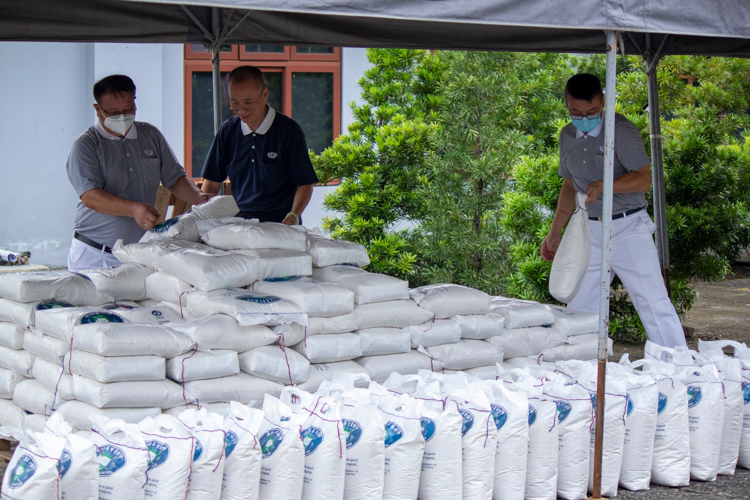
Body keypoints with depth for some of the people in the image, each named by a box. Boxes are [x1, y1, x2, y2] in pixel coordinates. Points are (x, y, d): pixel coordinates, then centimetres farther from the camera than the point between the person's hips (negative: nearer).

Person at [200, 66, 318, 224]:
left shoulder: (288, 130, -1)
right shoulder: (227, 131, 9)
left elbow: (305, 184, -1)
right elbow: (212, 182, 16)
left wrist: (293, 217, -20)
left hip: (280, 223, -3)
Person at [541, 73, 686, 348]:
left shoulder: (622, 130, -11)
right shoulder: (568, 136, 10)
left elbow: (644, 178, -15)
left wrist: (602, 186, -30)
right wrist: (554, 232, 20)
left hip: (628, 226, -6)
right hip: (590, 230, 6)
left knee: (653, 302, -10)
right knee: (579, 308, 5)